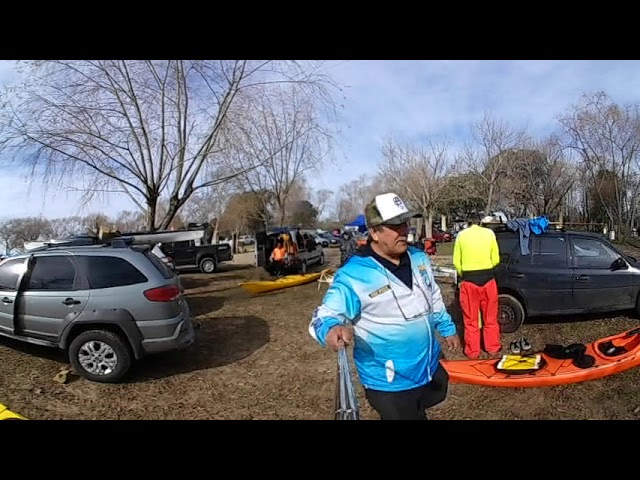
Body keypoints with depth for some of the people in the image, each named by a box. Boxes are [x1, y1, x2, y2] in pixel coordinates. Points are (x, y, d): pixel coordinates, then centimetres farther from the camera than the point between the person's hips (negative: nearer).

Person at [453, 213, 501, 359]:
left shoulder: (461, 235, 1)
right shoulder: (489, 233, 3)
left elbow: (456, 261, 0)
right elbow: (496, 259, 4)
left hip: (469, 280, -1)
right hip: (488, 278, 1)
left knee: (471, 319, 10)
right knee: (490, 318, 15)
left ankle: (472, 351, 17)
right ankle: (493, 349, 26)